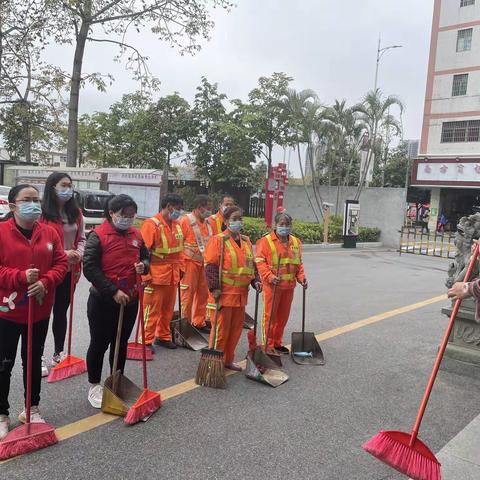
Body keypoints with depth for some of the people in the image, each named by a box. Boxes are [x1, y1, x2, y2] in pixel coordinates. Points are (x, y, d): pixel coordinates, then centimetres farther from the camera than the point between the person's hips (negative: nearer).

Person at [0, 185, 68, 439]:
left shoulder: (49, 233, 2)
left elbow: (60, 264, 1)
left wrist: (45, 283, -16)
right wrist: (21, 277, -26)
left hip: (40, 311, 4)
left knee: (34, 361, 17)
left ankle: (32, 408, 33)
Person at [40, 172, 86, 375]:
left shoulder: (76, 213, 5)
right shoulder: (42, 212, -14)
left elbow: (82, 239, 12)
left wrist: (79, 253, -8)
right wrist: (62, 253, -21)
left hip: (69, 271, 6)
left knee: (61, 313, 17)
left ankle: (58, 354, 32)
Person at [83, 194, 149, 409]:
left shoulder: (136, 235, 4)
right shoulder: (98, 235, -13)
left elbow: (145, 256, 17)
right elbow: (89, 268, -18)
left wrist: (143, 265, -9)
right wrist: (114, 291, -20)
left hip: (130, 300, 5)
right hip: (103, 301, -5)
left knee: (121, 343, 16)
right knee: (99, 344, 8)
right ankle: (94, 385, 26)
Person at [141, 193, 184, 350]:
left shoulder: (176, 225, 10)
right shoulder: (152, 224, -14)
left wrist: (180, 268, 15)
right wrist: (145, 276, -17)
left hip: (173, 276, 7)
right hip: (156, 276, -7)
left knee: (168, 309, 16)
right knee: (152, 310, 0)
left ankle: (163, 336, 31)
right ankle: (146, 341, 12)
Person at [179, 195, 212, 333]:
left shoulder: (206, 222, 10)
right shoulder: (185, 221, -11)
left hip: (204, 263, 7)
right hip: (190, 263, -7)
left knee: (203, 293, 11)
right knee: (188, 294, 0)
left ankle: (199, 322, 24)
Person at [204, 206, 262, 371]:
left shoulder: (246, 241, 14)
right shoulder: (218, 240, -8)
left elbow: (252, 264, 20)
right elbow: (210, 265, -13)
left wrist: (256, 280, 6)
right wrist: (214, 287, -19)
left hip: (241, 293, 7)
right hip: (224, 293, -7)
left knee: (236, 328, 14)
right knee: (221, 328, 0)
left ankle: (228, 360, 28)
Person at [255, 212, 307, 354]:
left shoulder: (296, 242, 11)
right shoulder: (266, 241, -7)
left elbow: (299, 263, 17)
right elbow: (260, 261, -11)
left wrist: (301, 277, 3)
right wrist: (270, 276, -23)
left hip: (289, 285, 6)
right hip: (272, 285, -6)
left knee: (283, 316, 14)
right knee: (270, 315, 1)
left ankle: (277, 343, 29)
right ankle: (268, 346, 12)